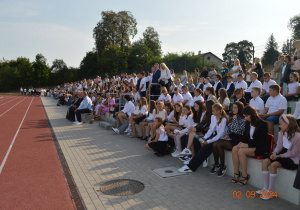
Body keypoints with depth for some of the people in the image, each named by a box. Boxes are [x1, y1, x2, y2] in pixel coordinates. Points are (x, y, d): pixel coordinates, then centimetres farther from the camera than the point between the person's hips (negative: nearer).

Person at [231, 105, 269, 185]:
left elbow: (262, 141, -17)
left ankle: (245, 176, -19)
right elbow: (245, 136, 19)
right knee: (235, 149, -20)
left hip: (261, 148, -7)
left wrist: (248, 145, -21)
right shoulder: (248, 124, 10)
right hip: (249, 145, 7)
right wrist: (242, 143, -4)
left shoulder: (263, 124, -12)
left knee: (241, 151, -29)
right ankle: (236, 174, -15)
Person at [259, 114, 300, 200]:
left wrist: (280, 156, -22)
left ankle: (271, 192, -16)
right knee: (265, 162, -15)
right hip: (282, 154, 8)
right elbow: (279, 146, 8)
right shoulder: (282, 133, 4)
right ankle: (265, 188, -7)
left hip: (292, 158, -7)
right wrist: (275, 153, -12)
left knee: (273, 165, -30)